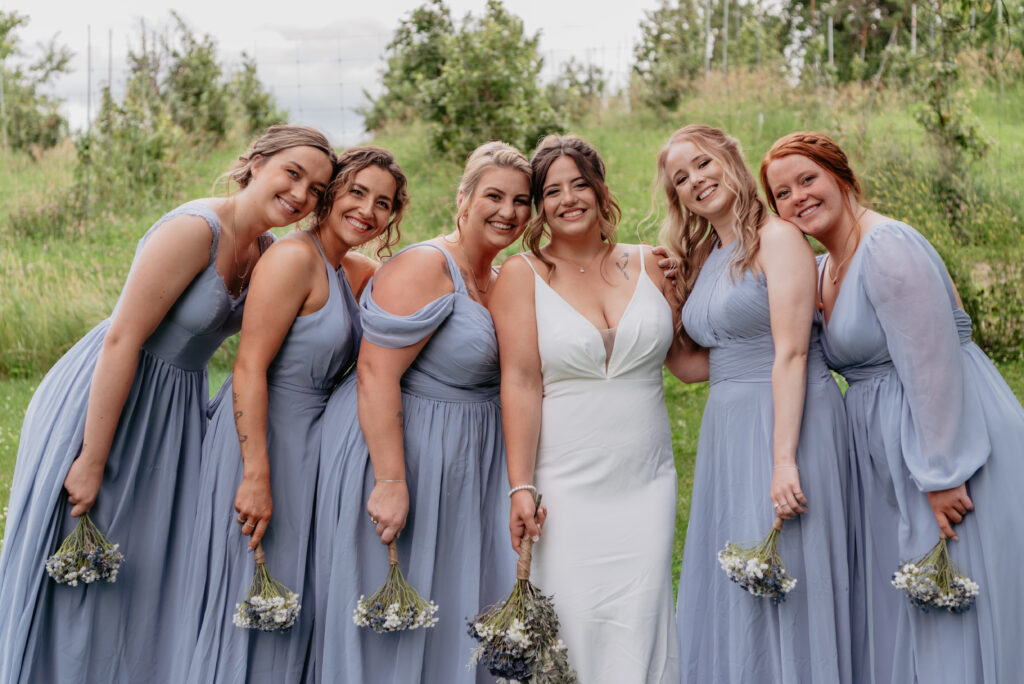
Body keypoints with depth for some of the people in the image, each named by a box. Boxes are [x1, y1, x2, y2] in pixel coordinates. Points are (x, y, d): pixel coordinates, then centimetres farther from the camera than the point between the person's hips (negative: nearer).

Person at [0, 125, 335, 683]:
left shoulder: (268, 252, 2)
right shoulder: (195, 229, -22)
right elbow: (122, 340, -24)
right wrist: (92, 463, -24)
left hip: (179, 408, 8)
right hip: (105, 402, -8)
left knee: (152, 578, 16)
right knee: (79, 578, 6)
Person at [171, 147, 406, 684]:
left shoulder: (340, 272, 12)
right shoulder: (294, 257, -16)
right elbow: (249, 368, -22)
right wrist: (256, 477, -26)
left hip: (305, 447, 9)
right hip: (263, 443, -9)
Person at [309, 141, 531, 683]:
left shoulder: (500, 282, 12)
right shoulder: (424, 268, -15)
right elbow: (375, 375, -23)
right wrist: (391, 483, -27)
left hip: (464, 466, 8)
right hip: (402, 452, -8)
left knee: (454, 611, 13)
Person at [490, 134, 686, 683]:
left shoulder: (648, 265, 9)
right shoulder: (522, 275, 1)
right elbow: (520, 382, -6)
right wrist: (520, 487, -11)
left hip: (646, 484, 3)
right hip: (565, 488, -2)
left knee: (639, 630, -1)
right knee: (573, 629, -3)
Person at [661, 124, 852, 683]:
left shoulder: (777, 239, -9)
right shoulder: (700, 258, 15)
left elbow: (791, 354, -17)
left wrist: (784, 459, -23)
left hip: (787, 421, -8)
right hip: (726, 427, 8)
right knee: (727, 590, 10)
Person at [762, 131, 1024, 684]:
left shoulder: (889, 246, -18)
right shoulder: (823, 270, 11)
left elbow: (932, 363, -22)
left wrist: (940, 474, -22)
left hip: (950, 432, -9)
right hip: (882, 446, 9)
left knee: (951, 611, -1)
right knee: (892, 611, 15)